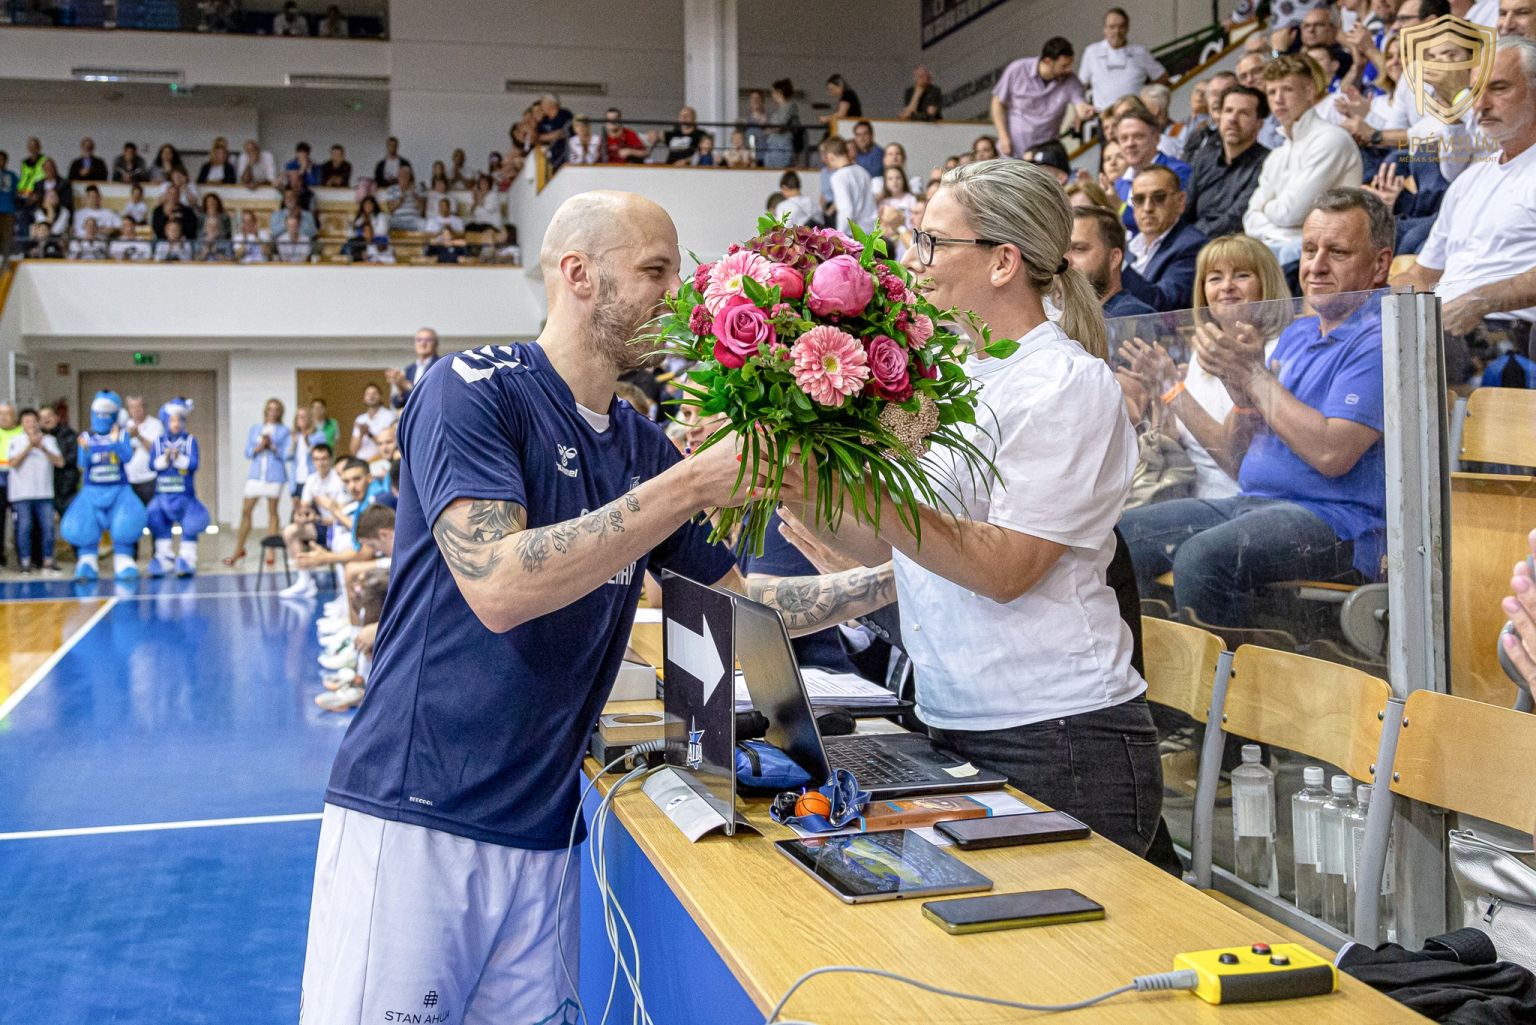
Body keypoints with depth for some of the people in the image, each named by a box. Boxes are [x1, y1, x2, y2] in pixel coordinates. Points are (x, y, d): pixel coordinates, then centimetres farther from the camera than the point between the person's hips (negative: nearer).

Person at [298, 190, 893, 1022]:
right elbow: (499, 586, -24)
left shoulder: (643, 447, 10)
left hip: (542, 829, 6)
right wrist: (695, 484, -25)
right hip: (414, 817, -6)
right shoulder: (473, 391, -9)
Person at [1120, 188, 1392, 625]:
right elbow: (1230, 455, 17)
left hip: (1337, 524, -8)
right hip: (1250, 502, 9)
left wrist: (1254, 374, -12)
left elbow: (1331, 453, -21)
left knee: (1203, 556, -34)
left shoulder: (1380, 339, -7)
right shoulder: (1296, 334, 20)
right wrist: (1241, 389, -3)